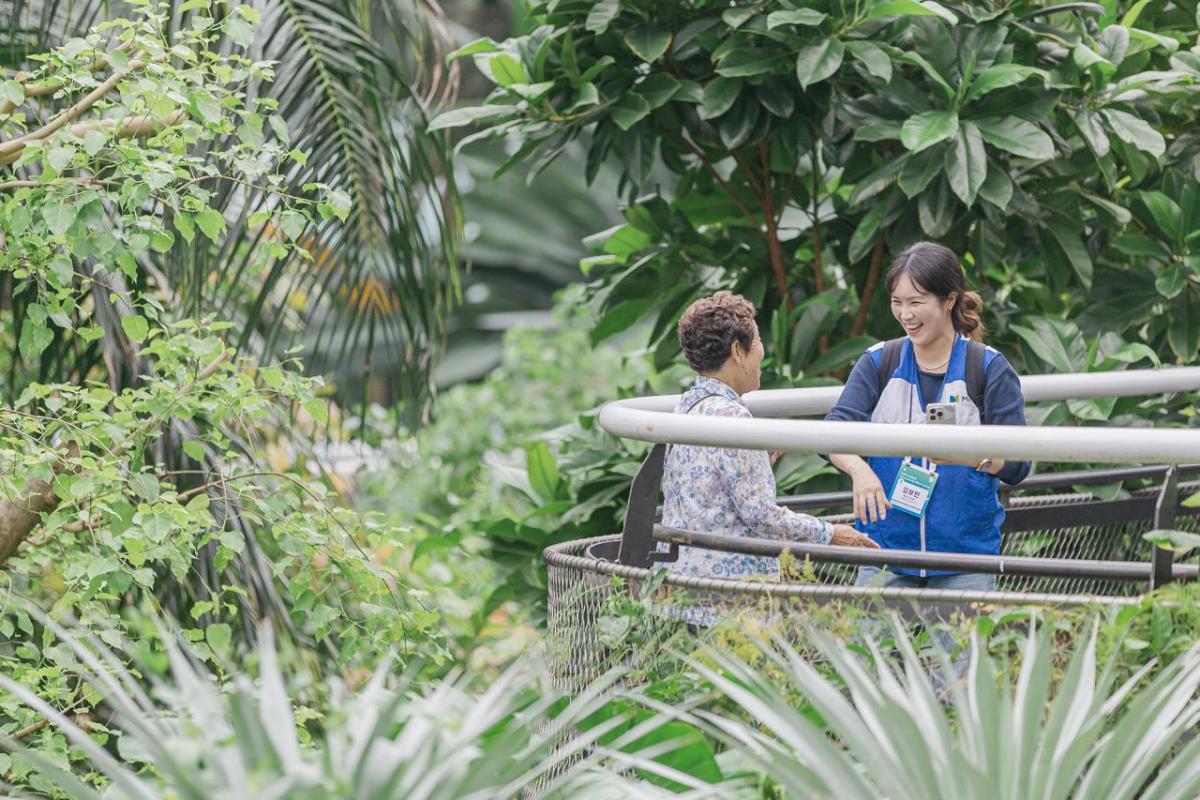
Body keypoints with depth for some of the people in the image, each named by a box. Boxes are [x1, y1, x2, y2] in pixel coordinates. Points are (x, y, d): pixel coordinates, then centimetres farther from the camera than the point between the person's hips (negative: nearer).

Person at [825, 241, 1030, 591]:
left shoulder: (989, 368, -1)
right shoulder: (878, 362, 6)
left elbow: (1017, 464, -6)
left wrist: (967, 455, -27)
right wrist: (858, 468, -27)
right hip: (886, 551, 2)